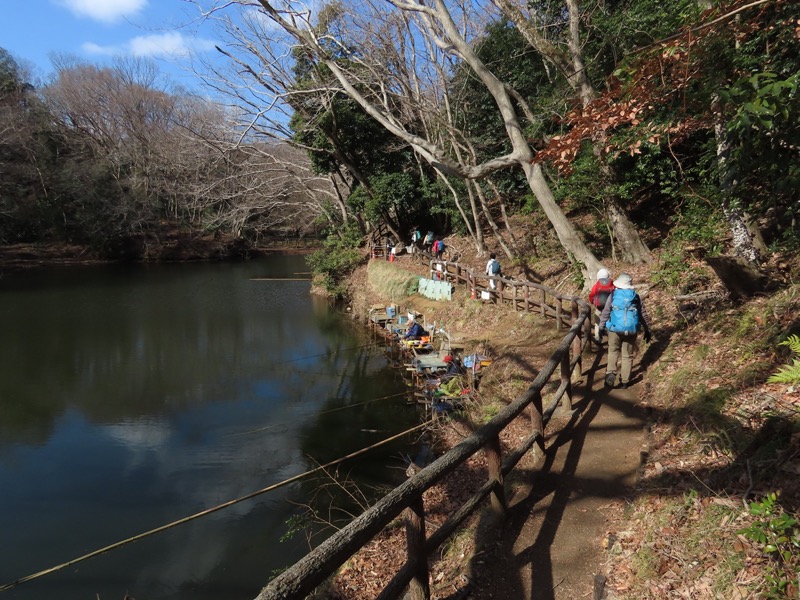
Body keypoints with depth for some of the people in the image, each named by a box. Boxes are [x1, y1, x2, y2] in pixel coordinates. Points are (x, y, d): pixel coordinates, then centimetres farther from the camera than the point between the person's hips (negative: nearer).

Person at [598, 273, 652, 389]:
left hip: (615, 329, -1)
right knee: (627, 356, 11)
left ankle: (611, 373, -4)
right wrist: (647, 330, 21)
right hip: (631, 330, 1)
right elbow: (643, 315, 13)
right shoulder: (636, 297, 8)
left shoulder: (613, 295, 1)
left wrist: (601, 327, 9)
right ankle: (624, 381, 13)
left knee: (613, 352, 16)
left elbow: (605, 313, 1)